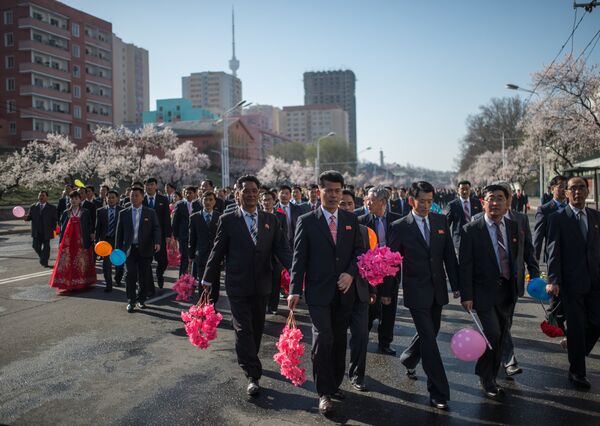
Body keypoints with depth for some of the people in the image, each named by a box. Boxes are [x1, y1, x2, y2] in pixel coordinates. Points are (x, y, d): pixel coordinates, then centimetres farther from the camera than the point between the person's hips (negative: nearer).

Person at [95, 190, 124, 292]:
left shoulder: (122, 211, 0)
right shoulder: (100, 211, 4)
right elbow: (98, 227, 4)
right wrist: (97, 241, -3)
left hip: (118, 239, 0)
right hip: (105, 240, 0)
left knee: (119, 263, 10)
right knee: (106, 264, -1)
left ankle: (117, 279, 35)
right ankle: (108, 285, 8)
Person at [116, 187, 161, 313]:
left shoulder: (150, 212, 4)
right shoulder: (123, 213, 8)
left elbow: (156, 228, -3)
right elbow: (119, 232, 10)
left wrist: (157, 242, -20)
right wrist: (118, 249, 5)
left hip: (145, 249, 0)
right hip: (129, 249, 0)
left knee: (144, 277, 5)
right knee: (131, 275, -4)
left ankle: (141, 300, 20)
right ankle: (131, 301, 6)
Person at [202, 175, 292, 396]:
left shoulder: (271, 220, 4)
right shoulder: (227, 220, -3)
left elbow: (282, 249, -2)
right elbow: (217, 252, 0)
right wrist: (207, 280, 2)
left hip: (262, 285, 4)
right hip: (237, 285, -3)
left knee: (257, 328, 16)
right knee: (243, 329, -4)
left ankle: (248, 360, 38)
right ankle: (253, 375, 1)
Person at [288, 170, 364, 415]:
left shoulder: (351, 220, 8)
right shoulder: (307, 221, -2)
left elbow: (359, 251, 8)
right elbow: (299, 258, -5)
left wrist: (351, 273, -10)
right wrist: (295, 290, -12)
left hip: (344, 292, 4)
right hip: (319, 291, -3)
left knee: (339, 340, 12)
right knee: (323, 339, -11)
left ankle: (335, 384, 30)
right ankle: (324, 393, 3)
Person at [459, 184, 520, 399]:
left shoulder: (514, 228, 5)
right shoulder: (471, 230, -9)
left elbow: (516, 258, 10)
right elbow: (465, 265, -10)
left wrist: (517, 285, 6)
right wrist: (466, 295, -13)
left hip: (507, 291, 5)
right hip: (484, 291, -5)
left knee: (500, 338, 13)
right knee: (492, 334, -12)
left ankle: (491, 378, 30)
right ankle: (486, 378, 11)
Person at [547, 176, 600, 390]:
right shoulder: (558, 218, -4)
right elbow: (553, 252, -9)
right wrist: (553, 280, -16)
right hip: (572, 282, -4)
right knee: (576, 327, 4)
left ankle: (577, 354, 33)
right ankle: (577, 371, 19)